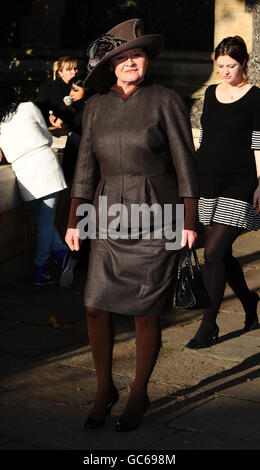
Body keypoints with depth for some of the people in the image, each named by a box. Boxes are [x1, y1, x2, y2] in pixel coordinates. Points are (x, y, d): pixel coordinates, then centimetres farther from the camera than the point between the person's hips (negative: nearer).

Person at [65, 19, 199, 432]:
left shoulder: (166, 101, -3)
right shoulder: (96, 106, 8)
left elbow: (184, 162, -3)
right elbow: (86, 166, 11)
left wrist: (189, 221, -6)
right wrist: (74, 220, 7)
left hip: (156, 220, -3)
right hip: (110, 219, 3)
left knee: (146, 313, 1)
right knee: (96, 307, -2)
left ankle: (139, 394, 19)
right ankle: (104, 389, 18)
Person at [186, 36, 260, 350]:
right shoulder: (211, 93, 13)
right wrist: (195, 176, 18)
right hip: (209, 182, 6)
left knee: (213, 253, -12)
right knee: (221, 253, 10)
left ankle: (208, 327, -4)